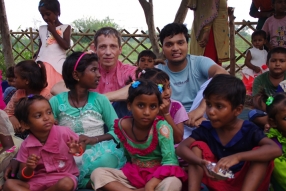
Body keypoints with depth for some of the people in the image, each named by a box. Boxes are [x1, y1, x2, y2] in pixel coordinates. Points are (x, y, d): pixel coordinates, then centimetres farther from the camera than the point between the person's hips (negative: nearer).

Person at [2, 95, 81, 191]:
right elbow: (22, 177, 3)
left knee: (66, 183, -37)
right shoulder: (26, 146, -3)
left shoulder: (64, 133, -10)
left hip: (63, 178, -2)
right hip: (38, 182, 2)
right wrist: (29, 169, -21)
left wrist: (77, 149, -20)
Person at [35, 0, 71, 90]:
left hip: (57, 66, -4)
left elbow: (66, 46, -10)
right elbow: (40, 48, 19)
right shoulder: (42, 29, 15)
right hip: (42, 65, 4)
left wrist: (53, 31, -6)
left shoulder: (65, 27, 2)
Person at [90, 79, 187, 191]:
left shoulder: (161, 127, -20)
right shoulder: (122, 126, -6)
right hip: (133, 174, 4)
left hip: (158, 175, -4)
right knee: (97, 173, -14)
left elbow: (169, 161, -26)